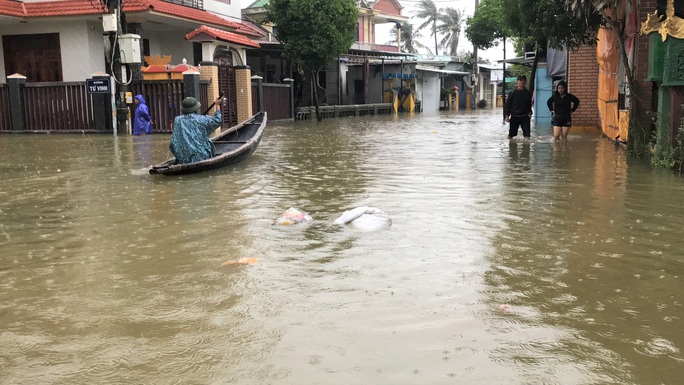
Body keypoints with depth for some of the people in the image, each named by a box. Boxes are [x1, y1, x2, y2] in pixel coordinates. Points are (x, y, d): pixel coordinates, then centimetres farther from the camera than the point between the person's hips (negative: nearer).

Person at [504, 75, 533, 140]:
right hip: (514, 116, -1)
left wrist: (529, 112, 3)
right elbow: (508, 105, -1)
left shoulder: (528, 93, 6)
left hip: (525, 117, 1)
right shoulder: (513, 93, -2)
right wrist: (506, 115, -9)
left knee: (527, 134, -8)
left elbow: (529, 104, 18)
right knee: (511, 135, 7)